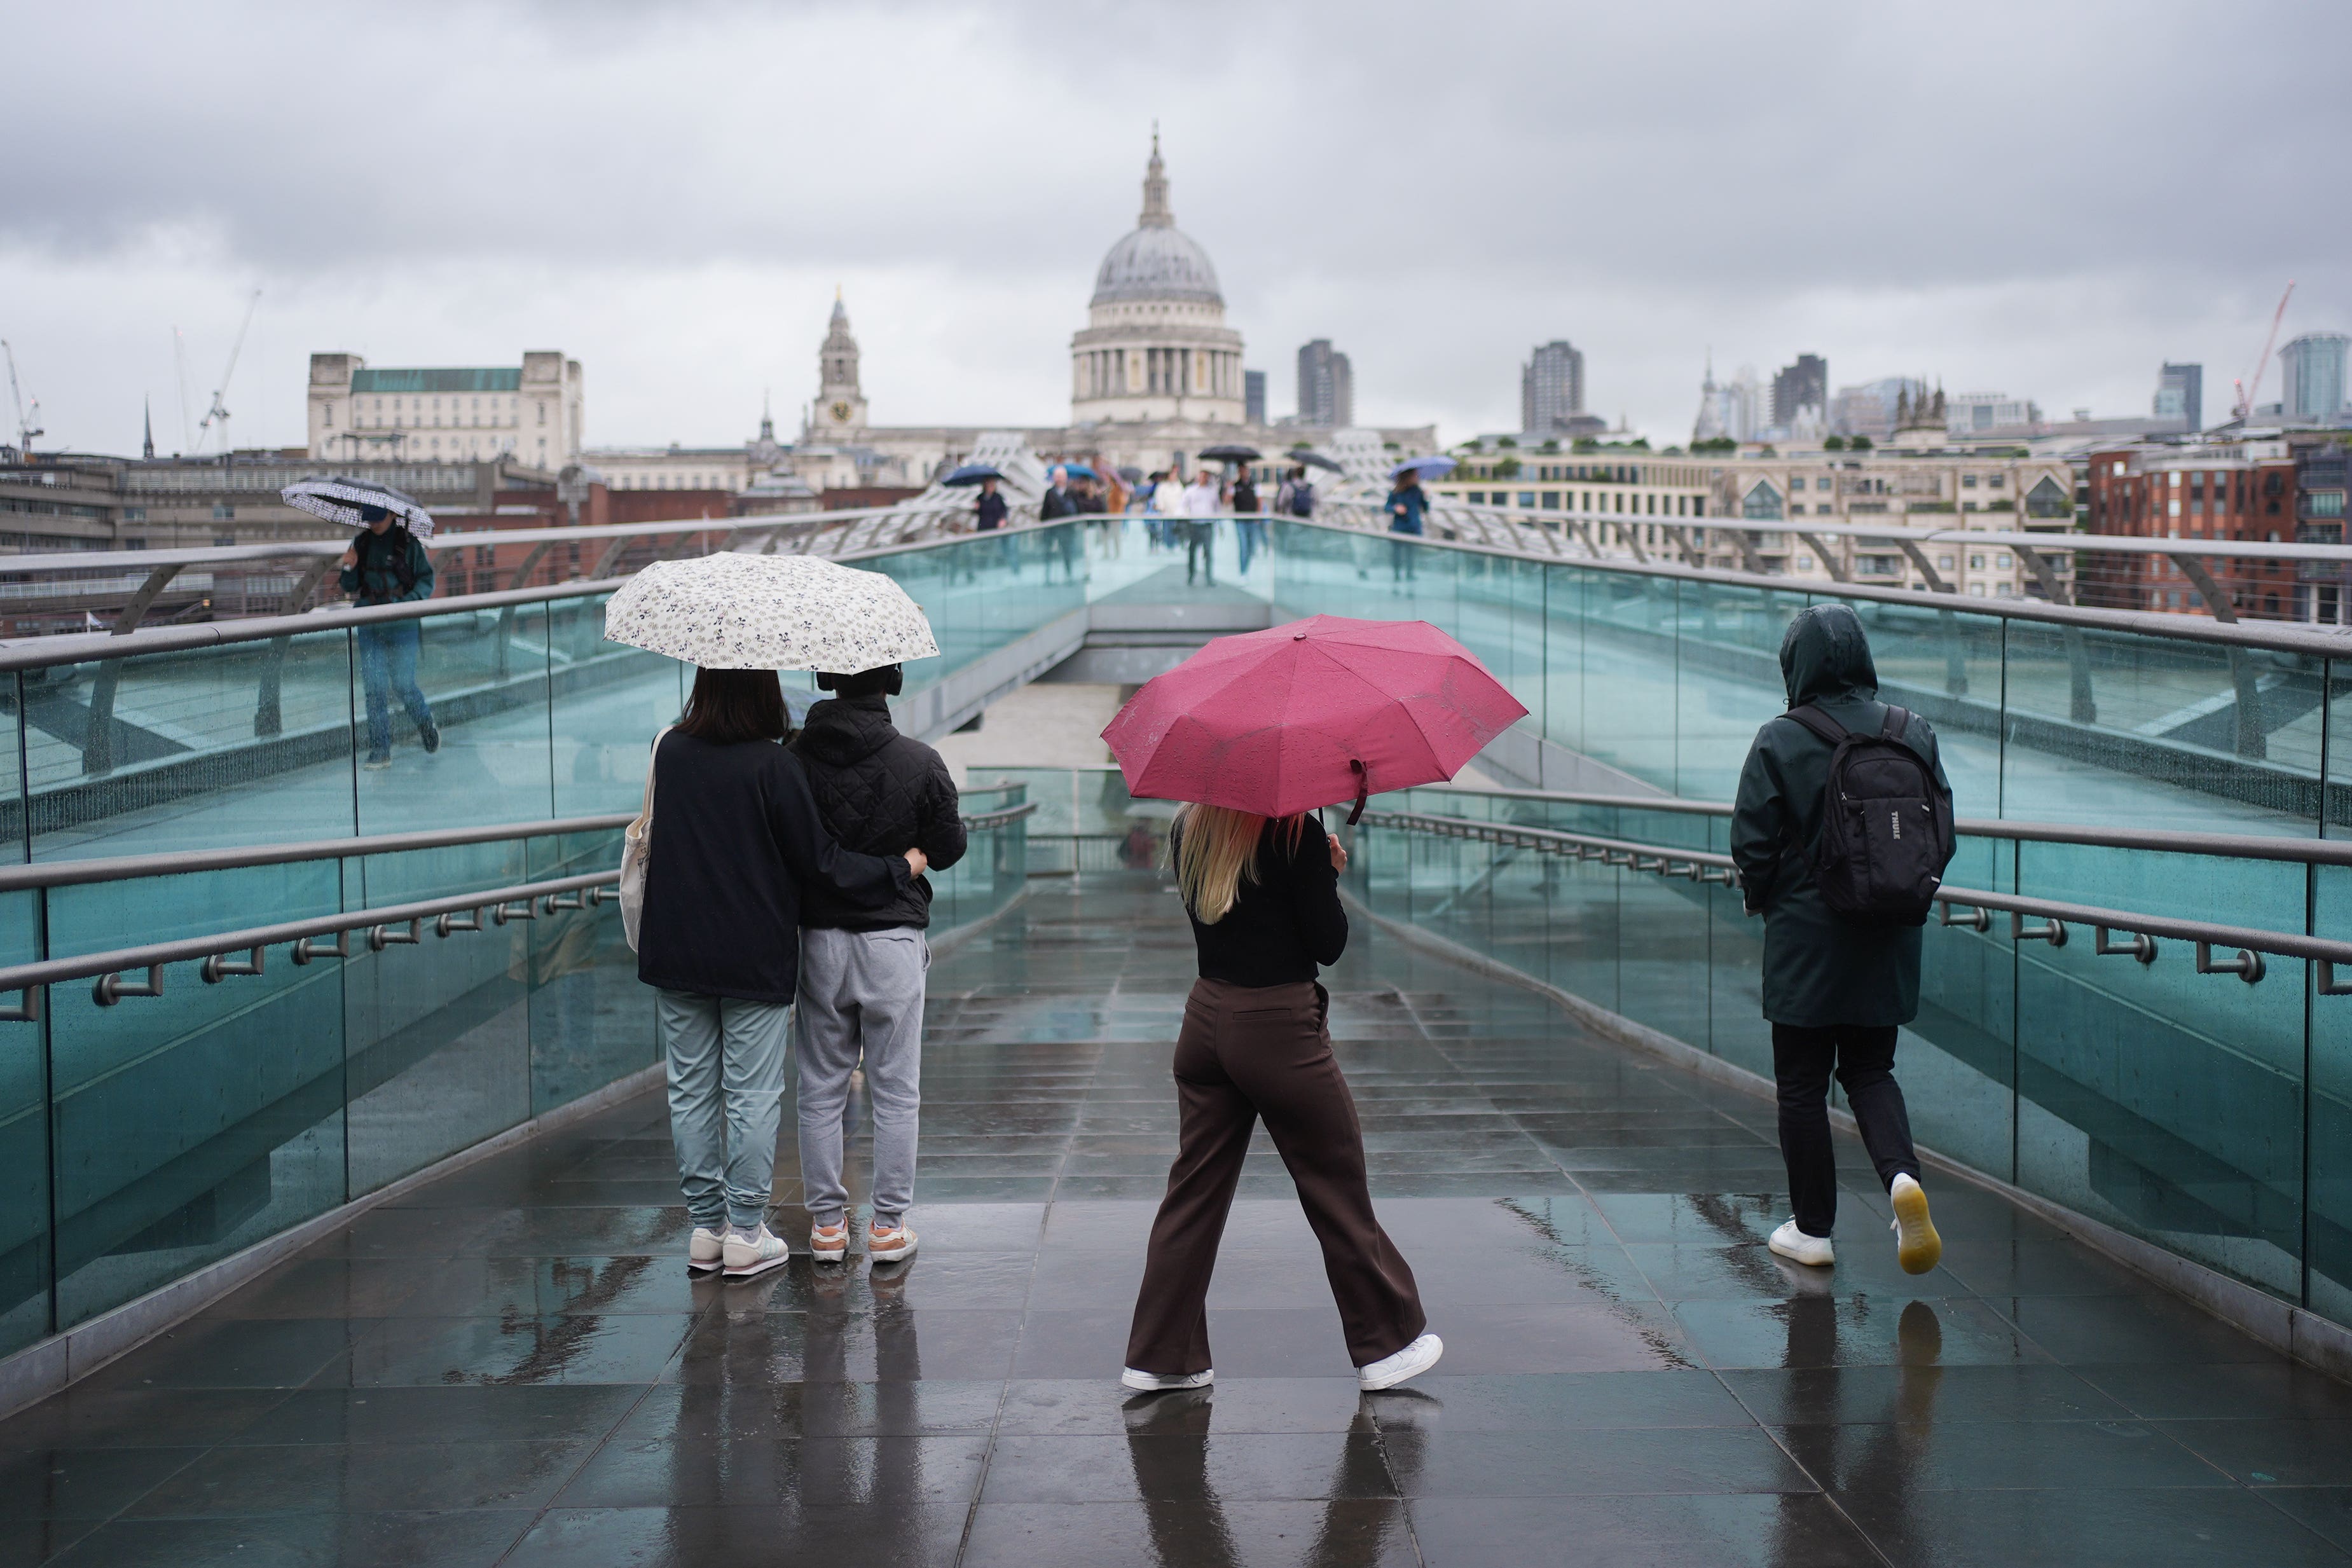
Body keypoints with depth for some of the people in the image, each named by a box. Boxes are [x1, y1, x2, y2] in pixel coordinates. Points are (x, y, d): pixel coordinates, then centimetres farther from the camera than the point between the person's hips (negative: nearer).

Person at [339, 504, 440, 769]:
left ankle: (426, 724, 26)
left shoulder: (409, 543, -1)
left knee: (403, 682, -5)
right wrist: (349, 569, -9)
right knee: (375, 687, -1)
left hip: (402, 625, -3)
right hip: (370, 625, 4)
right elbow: (349, 587, 12)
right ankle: (380, 752, 2)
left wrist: (408, 602, -16)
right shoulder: (361, 544, 10)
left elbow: (426, 580, 0)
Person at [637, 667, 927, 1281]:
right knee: (752, 1094, 4)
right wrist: (902, 869, 2)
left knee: (691, 1092, 11)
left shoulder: (670, 753, -1)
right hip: (753, 959, -4)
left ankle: (706, 1228, 19)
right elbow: (819, 862, -10)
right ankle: (746, 1233, 10)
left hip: (677, 952, 4)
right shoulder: (775, 766, -15)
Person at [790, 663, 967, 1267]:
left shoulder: (794, 758, -7)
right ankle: (888, 1226, 12)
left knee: (821, 1091, 12)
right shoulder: (920, 762, -12)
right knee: (896, 1093, 8)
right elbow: (949, 848, -3)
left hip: (819, 939, 2)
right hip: (892, 941, -2)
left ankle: (826, 1222, 16)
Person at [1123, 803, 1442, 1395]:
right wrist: (1331, 874, 5)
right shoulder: (1297, 832, -14)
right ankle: (1388, 1343, 19)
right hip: (1280, 1030, -6)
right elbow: (1328, 946, -10)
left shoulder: (1187, 827, 5)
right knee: (1337, 1191, 7)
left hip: (1205, 1023, 6)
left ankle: (1160, 1356, 14)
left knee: (1193, 1191, 11)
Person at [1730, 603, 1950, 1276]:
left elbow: (1751, 843, -11)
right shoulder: (1913, 734, -1)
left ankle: (1813, 1228, 15)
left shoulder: (1780, 742, -13)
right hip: (1887, 941, 4)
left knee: (1803, 1083, 8)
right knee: (1870, 1068, 17)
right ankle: (1903, 1175, -8)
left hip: (1805, 935, -4)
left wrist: (1762, 899, 8)